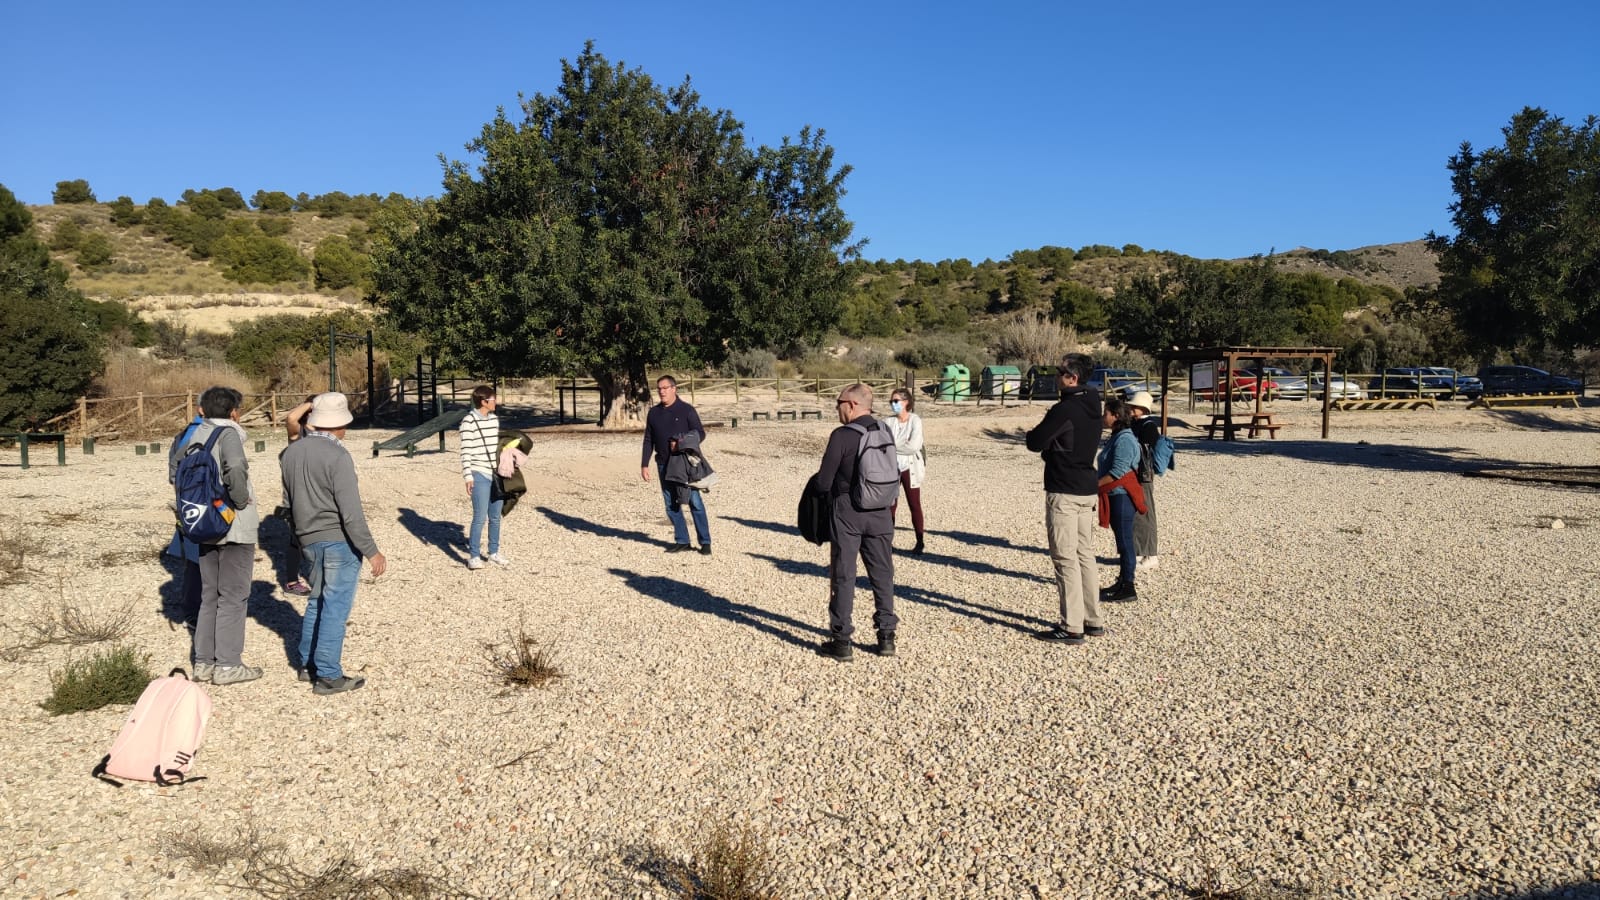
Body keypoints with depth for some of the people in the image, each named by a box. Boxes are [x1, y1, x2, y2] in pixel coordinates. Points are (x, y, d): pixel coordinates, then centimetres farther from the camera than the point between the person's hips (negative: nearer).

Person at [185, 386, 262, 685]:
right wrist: (241, 500, -17)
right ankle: (228, 665, 5)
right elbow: (235, 467, -31)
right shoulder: (228, 433, -14)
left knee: (210, 596, 16)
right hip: (235, 527, -7)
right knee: (233, 597, 1)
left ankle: (203, 661, 22)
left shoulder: (196, 436, 9)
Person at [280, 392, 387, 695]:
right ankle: (328, 676, 3)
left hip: (308, 540, 8)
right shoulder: (337, 456, -19)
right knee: (335, 607, -1)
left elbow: (288, 500, 16)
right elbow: (351, 513, -21)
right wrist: (371, 551, -17)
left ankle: (308, 665, 30)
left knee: (317, 600, 22)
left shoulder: (292, 452, 5)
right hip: (338, 542, -8)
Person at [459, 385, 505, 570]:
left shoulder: (495, 419, 10)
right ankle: (473, 556, 1)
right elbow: (466, 452, -11)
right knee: (480, 517, -9)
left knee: (495, 517, 11)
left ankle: (494, 552, 23)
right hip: (479, 475, -6)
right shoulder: (469, 422, -10)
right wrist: (468, 477, -15)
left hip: (497, 474, 6)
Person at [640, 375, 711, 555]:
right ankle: (682, 541, 15)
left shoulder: (686, 410, -2)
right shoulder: (653, 413, 12)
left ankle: (705, 542, 0)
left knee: (695, 502, -5)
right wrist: (644, 464, 9)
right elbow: (648, 441, 15)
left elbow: (700, 433, -2)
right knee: (671, 504, 6)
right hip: (664, 465, 5)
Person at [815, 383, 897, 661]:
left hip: (848, 512, -5)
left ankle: (841, 641, 10)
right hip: (880, 512, 5)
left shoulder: (842, 435, -15)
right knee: (882, 574, 13)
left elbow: (823, 482, -13)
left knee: (843, 576, 5)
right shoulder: (885, 431, 2)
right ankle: (886, 636, 18)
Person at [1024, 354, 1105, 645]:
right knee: (1085, 555, 14)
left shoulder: (1065, 409, -18)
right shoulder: (1093, 408, 11)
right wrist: (1051, 448, 9)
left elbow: (1034, 443, -15)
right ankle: (1093, 620, 20)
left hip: (1063, 492, -9)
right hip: (1087, 490, 9)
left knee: (1066, 559, -5)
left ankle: (1072, 628, -2)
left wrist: (1035, 433, 5)